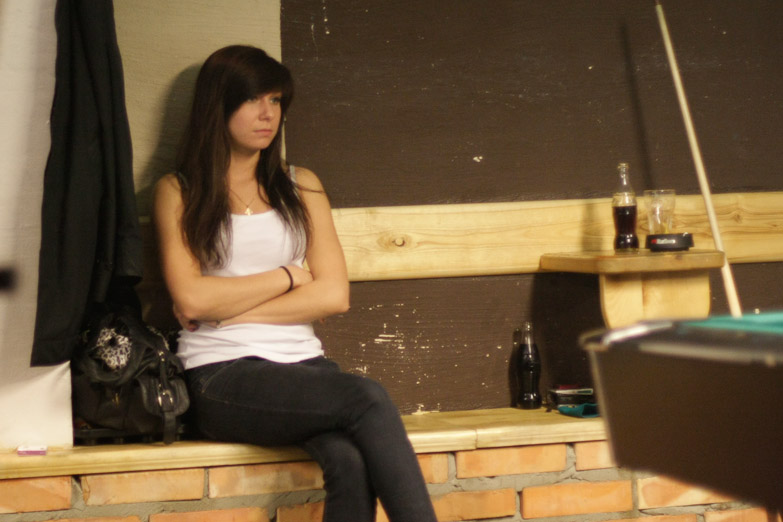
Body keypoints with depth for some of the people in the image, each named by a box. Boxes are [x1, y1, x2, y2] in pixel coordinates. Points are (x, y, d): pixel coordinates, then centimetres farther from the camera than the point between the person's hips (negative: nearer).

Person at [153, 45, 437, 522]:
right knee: (368, 398, -31)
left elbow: (334, 295, 6)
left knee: (351, 460, -32)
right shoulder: (178, 193, 8)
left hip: (302, 362, 3)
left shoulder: (300, 186, 18)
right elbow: (191, 299, -8)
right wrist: (286, 277, 2)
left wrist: (229, 308, -2)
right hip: (224, 376, -3)